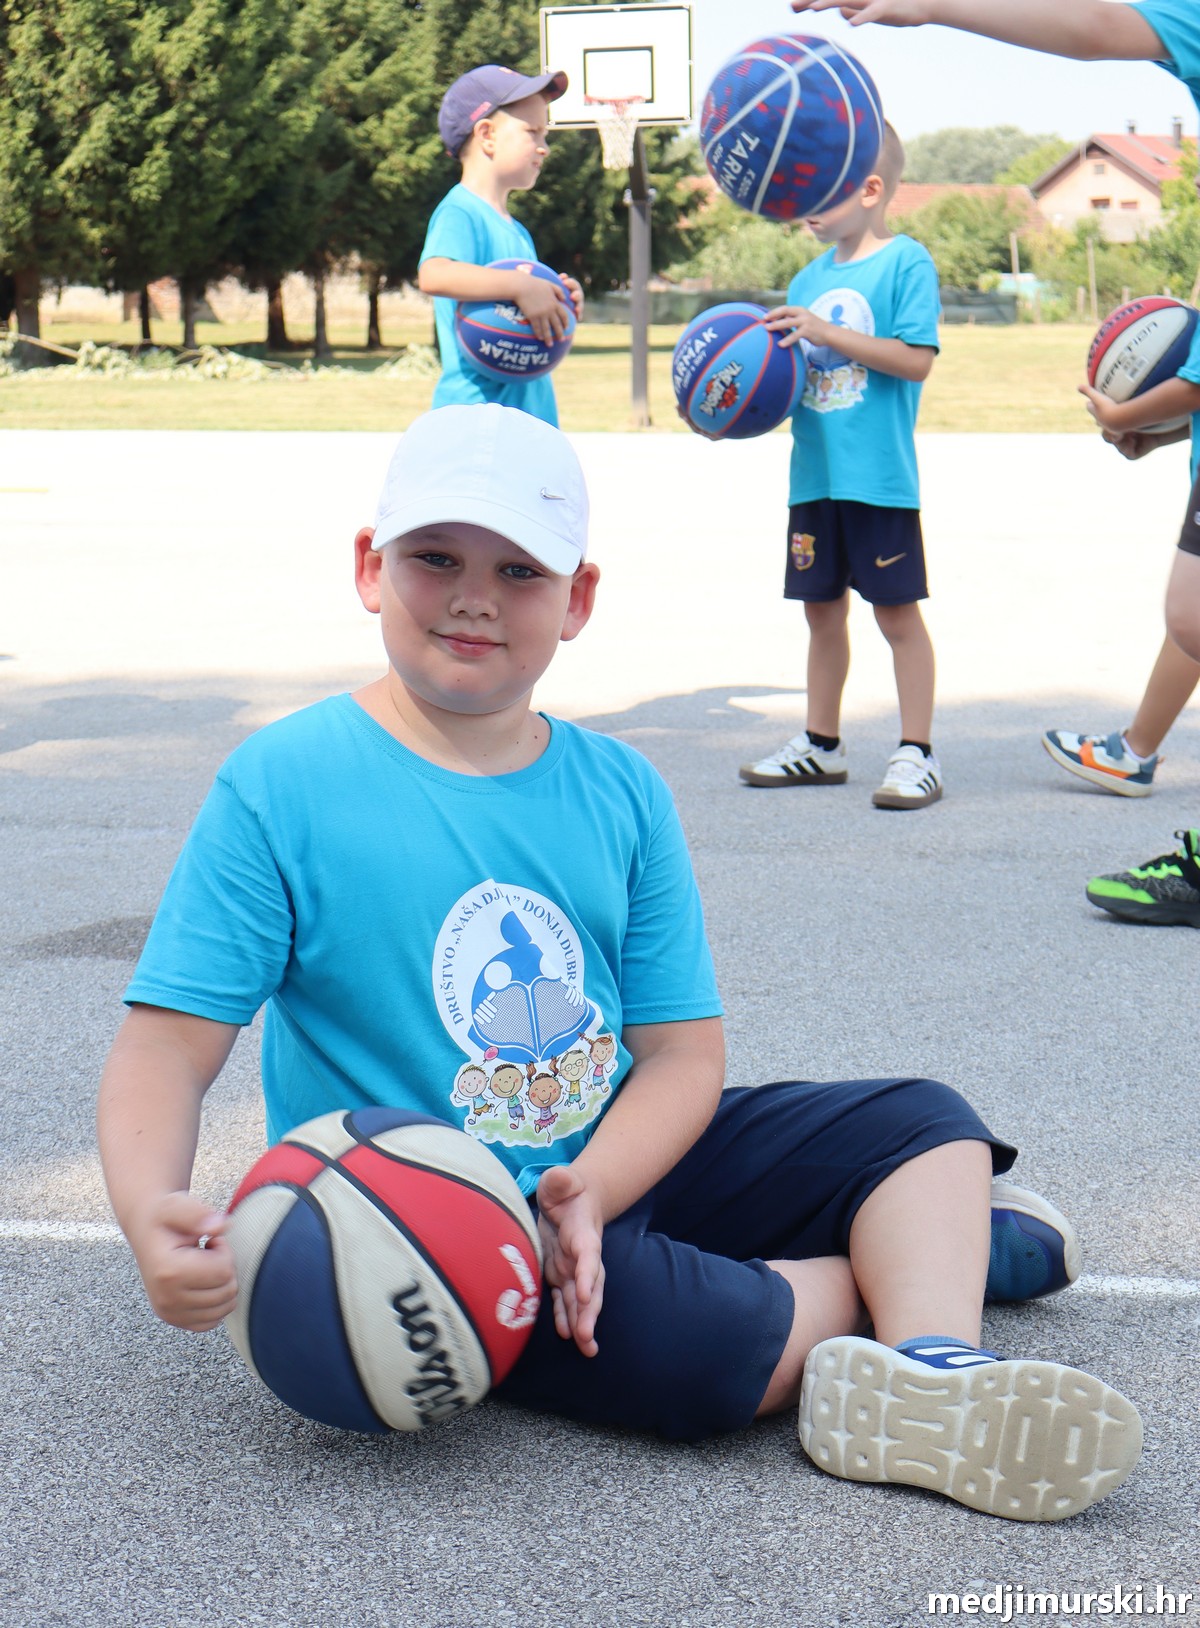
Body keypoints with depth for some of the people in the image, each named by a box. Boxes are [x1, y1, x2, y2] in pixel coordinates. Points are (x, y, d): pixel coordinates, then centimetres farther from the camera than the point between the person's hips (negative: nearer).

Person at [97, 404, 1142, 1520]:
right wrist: (152, 1211, -36)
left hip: (620, 1160, 6)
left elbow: (683, 1050, -2)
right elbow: (170, 1042, -15)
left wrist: (591, 1191, -22)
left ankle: (936, 1375, -18)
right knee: (690, 1343, -30)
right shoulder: (280, 788, -10)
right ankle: (960, 1247, -5)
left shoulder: (619, 790, 3)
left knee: (926, 1122, 3)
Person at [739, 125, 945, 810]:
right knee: (823, 606, 14)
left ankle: (917, 753, 5)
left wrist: (829, 332, -20)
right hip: (814, 472, 7)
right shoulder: (810, 278, 13)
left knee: (897, 610, -1)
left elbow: (916, 359, -16)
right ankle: (821, 745, 25)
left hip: (880, 476, -7)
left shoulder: (907, 261, -7)